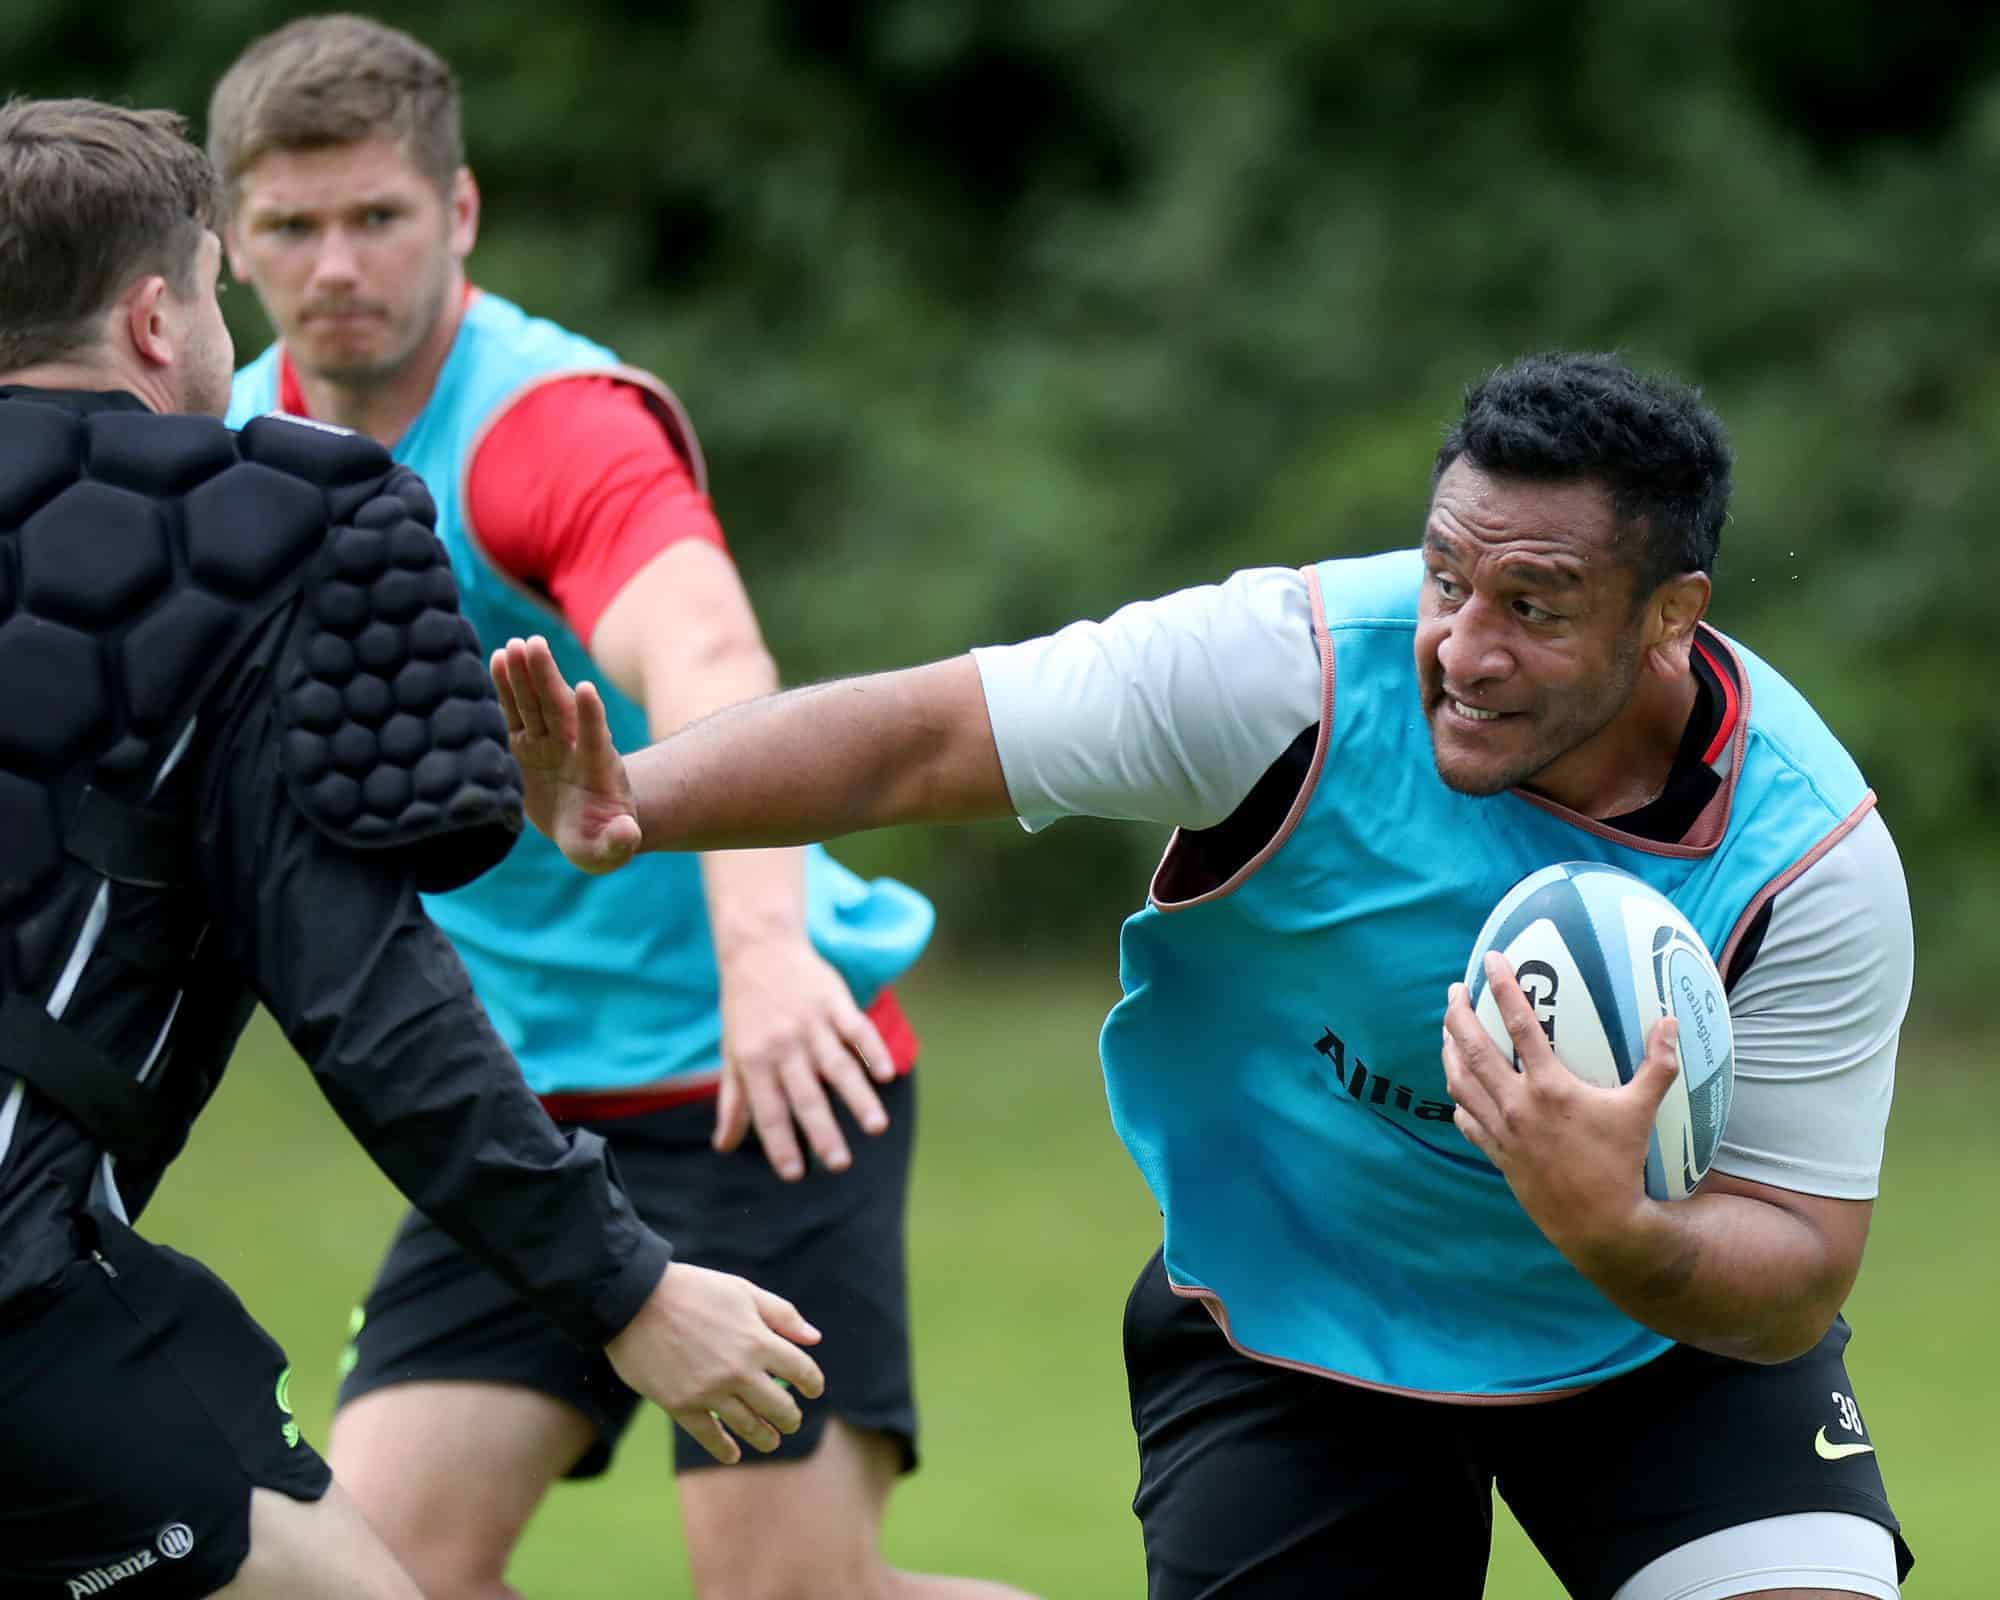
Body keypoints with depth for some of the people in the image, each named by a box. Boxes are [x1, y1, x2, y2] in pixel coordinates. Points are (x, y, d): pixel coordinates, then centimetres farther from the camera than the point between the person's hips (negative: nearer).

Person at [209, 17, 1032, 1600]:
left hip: (765, 1070, -7)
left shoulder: (555, 426, -19)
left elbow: (709, 672, -39)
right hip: (524, 1102, 7)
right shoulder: (242, 445, 5)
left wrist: (765, 945, -57)